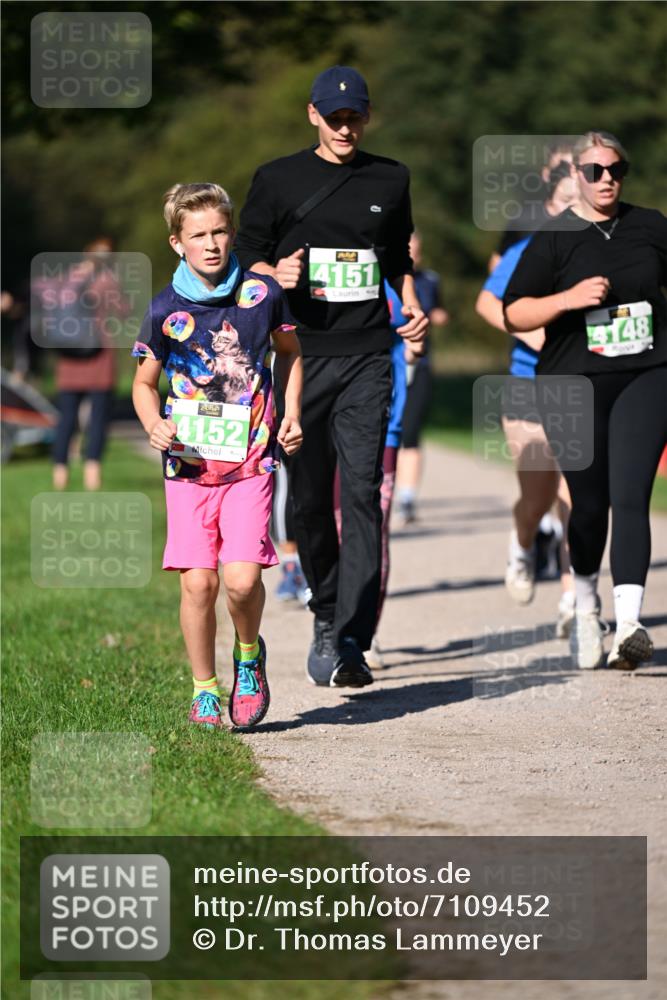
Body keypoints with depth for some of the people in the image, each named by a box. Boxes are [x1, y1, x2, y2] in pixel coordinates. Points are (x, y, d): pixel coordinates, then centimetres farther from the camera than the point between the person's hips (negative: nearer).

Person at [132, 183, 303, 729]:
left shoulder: (262, 293, -1)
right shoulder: (167, 309, -2)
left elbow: (289, 352, 18)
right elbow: (144, 382, 10)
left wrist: (292, 413, 5)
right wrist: (155, 425, -9)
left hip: (251, 459, -1)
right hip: (189, 461, 1)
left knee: (242, 578, -13)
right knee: (197, 581, -1)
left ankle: (249, 654, 17)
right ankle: (204, 689, 16)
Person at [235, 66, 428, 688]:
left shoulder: (390, 181, 13)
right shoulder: (278, 180, 6)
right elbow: (246, 257, 8)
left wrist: (411, 305, 6)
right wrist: (276, 275, -14)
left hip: (367, 358, 0)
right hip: (303, 354, 0)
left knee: (361, 492, -13)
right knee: (310, 497, 5)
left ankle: (349, 642, -20)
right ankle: (326, 615, 25)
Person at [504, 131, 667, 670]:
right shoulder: (554, 238, 1)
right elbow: (513, 314, -3)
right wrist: (569, 298, -17)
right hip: (574, 384, 0)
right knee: (590, 504, 7)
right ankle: (586, 608, 32)